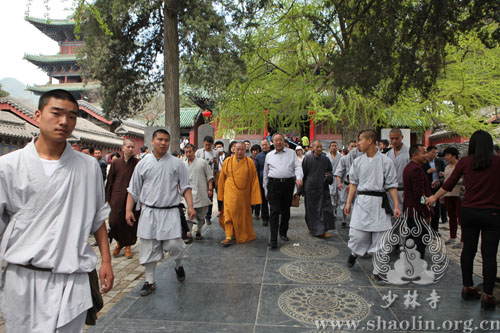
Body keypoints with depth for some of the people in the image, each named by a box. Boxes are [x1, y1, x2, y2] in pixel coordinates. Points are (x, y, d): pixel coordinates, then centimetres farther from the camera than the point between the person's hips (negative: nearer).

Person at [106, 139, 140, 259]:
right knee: (115, 221, -3)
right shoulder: (115, 163, 5)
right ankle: (119, 243, 25)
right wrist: (107, 199, 5)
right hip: (117, 198, 1)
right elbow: (109, 182, 8)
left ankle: (128, 247, 22)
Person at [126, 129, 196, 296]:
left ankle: (179, 265, 27)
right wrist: (129, 209, 3)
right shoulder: (143, 163, 6)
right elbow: (133, 190, 10)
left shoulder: (177, 163, 3)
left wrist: (190, 206, -7)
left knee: (173, 244, -7)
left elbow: (185, 187, 4)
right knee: (148, 247, 7)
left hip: (170, 212, -1)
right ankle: (150, 281, 25)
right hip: (149, 212, 2)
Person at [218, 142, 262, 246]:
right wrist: (221, 193, 9)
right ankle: (229, 237, -1)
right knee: (229, 214, -7)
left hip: (244, 195, 0)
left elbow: (254, 180, 0)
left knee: (244, 215, 12)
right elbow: (222, 178, 8)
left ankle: (245, 235, 32)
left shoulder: (250, 162, -2)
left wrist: (254, 196, -3)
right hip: (230, 194, 0)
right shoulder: (228, 161, 0)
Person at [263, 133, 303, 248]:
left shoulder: (291, 153, 11)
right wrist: (266, 189, 13)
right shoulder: (269, 155, 13)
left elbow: (298, 166, 2)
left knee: (286, 210, 11)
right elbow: (265, 173, 16)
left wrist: (299, 177, -18)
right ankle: (273, 239, -9)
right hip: (274, 184, -1)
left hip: (288, 184, 1)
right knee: (274, 211, -8)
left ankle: (283, 233, 29)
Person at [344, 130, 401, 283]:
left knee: (379, 239, 3)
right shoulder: (358, 161, 7)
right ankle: (354, 253, 34)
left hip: (379, 202, -2)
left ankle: (377, 272, 18)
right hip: (362, 201, 2)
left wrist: (396, 205, -7)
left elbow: (392, 185, 0)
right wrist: (348, 203, 8)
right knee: (357, 234, 0)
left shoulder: (385, 161, -3)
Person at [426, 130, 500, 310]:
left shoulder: (464, 162, 0)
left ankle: (468, 288, 23)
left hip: (469, 212, 2)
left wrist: (434, 197, 22)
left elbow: (449, 183, 8)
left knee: (468, 250, 12)